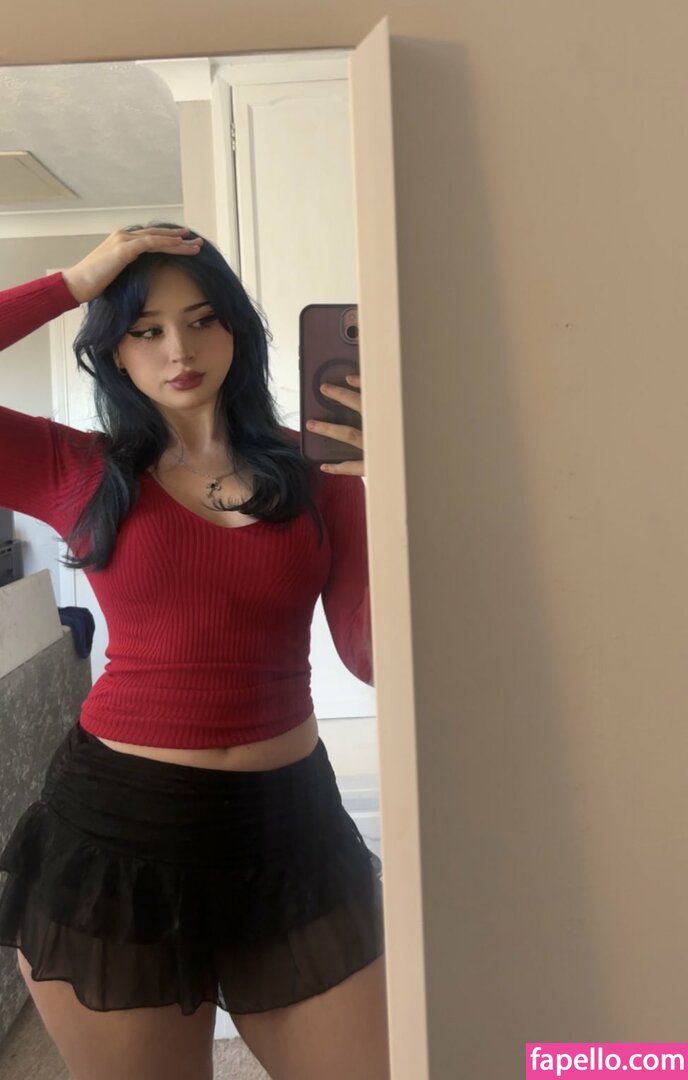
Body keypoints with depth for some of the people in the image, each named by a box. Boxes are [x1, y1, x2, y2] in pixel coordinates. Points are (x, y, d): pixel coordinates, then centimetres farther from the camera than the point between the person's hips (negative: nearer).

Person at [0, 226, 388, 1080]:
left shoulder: (316, 474, 1)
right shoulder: (79, 474, -1)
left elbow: (373, 657, -6)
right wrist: (73, 284, -7)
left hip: (288, 821, 1)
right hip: (114, 825, 0)